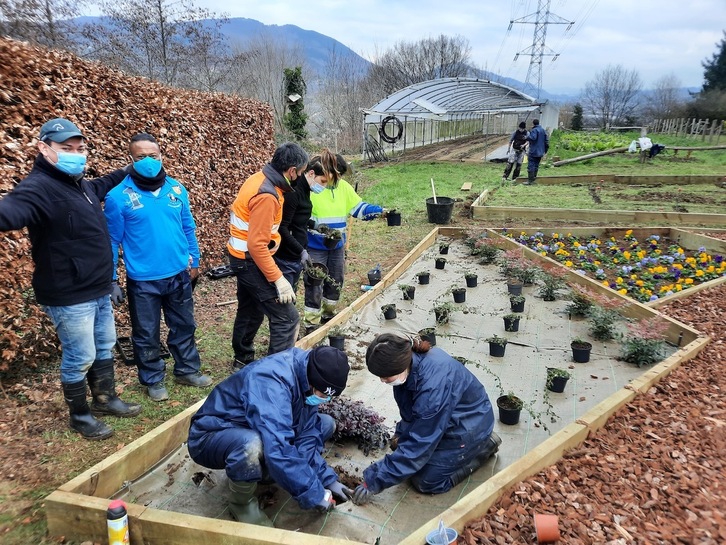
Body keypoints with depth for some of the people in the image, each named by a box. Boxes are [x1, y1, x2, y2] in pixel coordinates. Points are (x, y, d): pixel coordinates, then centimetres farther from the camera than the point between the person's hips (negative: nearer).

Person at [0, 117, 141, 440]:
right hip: (69, 297, -9)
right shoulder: (39, 187, -22)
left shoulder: (80, 184, 7)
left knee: (105, 348, 22)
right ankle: (80, 416, 26)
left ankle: (105, 399, 41)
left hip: (99, 290, 9)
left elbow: (100, 186, 33)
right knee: (80, 358, 5)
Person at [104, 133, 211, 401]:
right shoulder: (119, 196, -12)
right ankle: (153, 380, 30)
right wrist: (111, 279, -5)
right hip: (143, 280, -3)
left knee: (184, 327, 17)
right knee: (147, 334, 12)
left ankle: (187, 370, 36)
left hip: (179, 275, 4)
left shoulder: (176, 189, 0)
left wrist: (194, 260, 12)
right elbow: (112, 241, -6)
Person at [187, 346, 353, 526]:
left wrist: (327, 479, -11)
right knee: (252, 446, -40)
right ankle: (241, 502, -9)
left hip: (258, 431, 7)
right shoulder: (272, 382, -35)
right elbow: (278, 450, -40)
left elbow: (306, 435, -5)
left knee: (325, 424, 1)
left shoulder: (305, 376, -10)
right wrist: (314, 494, -30)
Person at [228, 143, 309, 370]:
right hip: (251, 260, -10)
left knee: (251, 311, 24)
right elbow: (256, 245, -27)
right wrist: (278, 279, -25)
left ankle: (242, 360, 40)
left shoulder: (260, 178, 3)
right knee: (286, 317, -6)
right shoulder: (266, 195, -26)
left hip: (242, 258, 10)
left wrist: (274, 236, 12)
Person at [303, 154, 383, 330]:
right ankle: (311, 323, 11)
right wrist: (316, 225, -31)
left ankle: (328, 313, 38)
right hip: (315, 247, -6)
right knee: (315, 284, -1)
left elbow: (358, 207, 4)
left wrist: (379, 211, -8)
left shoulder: (344, 187, 2)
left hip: (337, 246, 6)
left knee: (336, 281, 17)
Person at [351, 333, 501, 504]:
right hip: (446, 417, 8)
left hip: (469, 426, -8)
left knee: (425, 481, -5)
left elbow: (419, 444, -31)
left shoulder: (432, 387, -40)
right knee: (401, 444, 6)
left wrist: (373, 481, -26)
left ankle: (484, 445, 7)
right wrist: (401, 433, -2)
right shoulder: (410, 358, -18)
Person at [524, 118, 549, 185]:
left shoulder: (534, 130, -12)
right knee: (536, 166, 15)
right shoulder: (543, 130, 13)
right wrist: (545, 150, 18)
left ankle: (530, 180, -9)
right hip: (540, 152, 8)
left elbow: (533, 138, -29)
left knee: (531, 166, -7)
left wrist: (527, 137, -10)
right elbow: (546, 140, 13)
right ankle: (534, 179, 18)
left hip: (533, 152, -8)